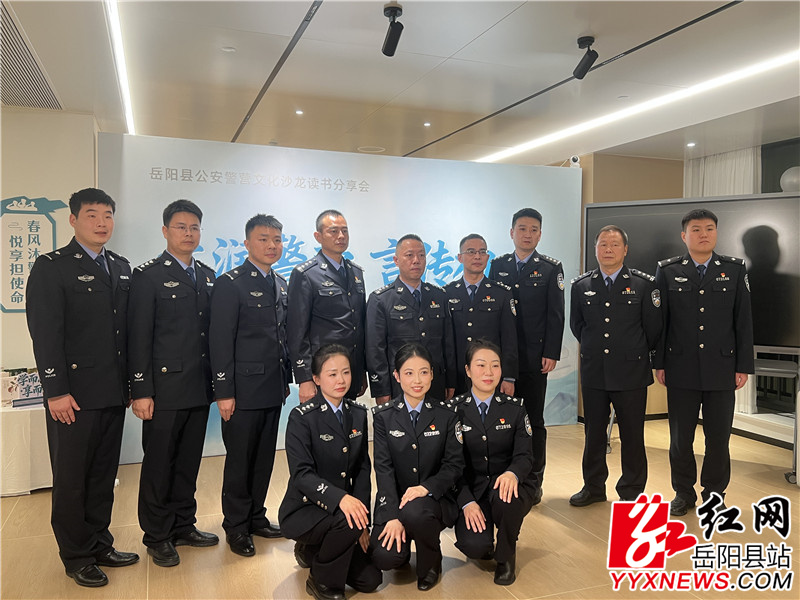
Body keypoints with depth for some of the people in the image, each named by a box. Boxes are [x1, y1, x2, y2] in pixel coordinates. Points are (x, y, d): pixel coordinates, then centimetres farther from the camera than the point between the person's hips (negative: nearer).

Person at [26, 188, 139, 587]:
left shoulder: (121, 267, 12)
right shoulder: (51, 267, -5)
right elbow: (45, 334, -11)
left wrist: (130, 382, 10)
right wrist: (56, 390, -15)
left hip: (114, 393, 6)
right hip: (74, 395, -5)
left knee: (103, 476, 16)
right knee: (71, 480, 8)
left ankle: (100, 545, 30)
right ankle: (77, 558, 22)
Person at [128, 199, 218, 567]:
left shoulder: (207, 276, 12)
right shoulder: (148, 275, -5)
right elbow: (139, 337, -9)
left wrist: (215, 381, 9)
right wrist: (141, 391, -12)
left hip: (199, 388, 5)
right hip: (165, 389, -5)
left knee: (188, 462, 15)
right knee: (159, 465, 7)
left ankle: (183, 526, 29)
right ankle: (157, 537, 22)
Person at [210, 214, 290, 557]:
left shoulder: (281, 284, 12)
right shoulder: (230, 284, -10)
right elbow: (220, 342, -13)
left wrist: (286, 379, 14)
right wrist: (224, 392, -15)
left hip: (273, 389, 7)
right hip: (244, 390, -6)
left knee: (264, 458, 15)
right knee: (239, 460, 5)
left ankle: (256, 516, 31)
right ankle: (236, 527, 22)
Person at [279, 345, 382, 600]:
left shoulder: (358, 413, 2)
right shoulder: (302, 417, -15)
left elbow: (363, 469, 2)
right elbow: (301, 474, -22)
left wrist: (363, 520, -6)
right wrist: (340, 498, -38)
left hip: (348, 505, 5)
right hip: (304, 509, -5)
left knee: (370, 579, -3)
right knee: (348, 521, -34)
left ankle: (316, 550, 25)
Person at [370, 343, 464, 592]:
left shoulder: (446, 415, 1)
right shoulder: (383, 415, -1)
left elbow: (455, 464, -2)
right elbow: (383, 467, -7)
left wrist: (426, 487, -21)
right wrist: (393, 516, -18)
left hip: (434, 497, 0)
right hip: (394, 499, 1)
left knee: (415, 512, -35)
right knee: (384, 558, -23)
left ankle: (430, 563, -1)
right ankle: (403, 544, 17)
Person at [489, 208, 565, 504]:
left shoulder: (551, 268, 2)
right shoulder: (498, 265, 9)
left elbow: (555, 315, -2)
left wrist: (551, 354, -9)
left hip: (534, 357, -2)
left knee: (534, 420, 6)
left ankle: (534, 481, 17)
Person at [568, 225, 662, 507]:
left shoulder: (644, 284, -4)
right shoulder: (581, 285, 4)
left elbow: (653, 328, 3)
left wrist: (635, 354, 11)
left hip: (631, 373, -2)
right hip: (593, 372, 3)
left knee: (632, 436, 7)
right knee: (593, 433, 13)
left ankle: (631, 492, 23)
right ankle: (593, 486, 29)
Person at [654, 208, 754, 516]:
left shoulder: (735, 269, 3)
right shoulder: (667, 271, 1)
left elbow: (743, 320, 3)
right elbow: (659, 320, 2)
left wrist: (744, 366, 0)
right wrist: (659, 363, 0)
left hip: (722, 369, 1)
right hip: (681, 369, 0)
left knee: (719, 438, 8)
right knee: (680, 437, 8)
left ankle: (714, 494, 27)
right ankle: (683, 492, 26)